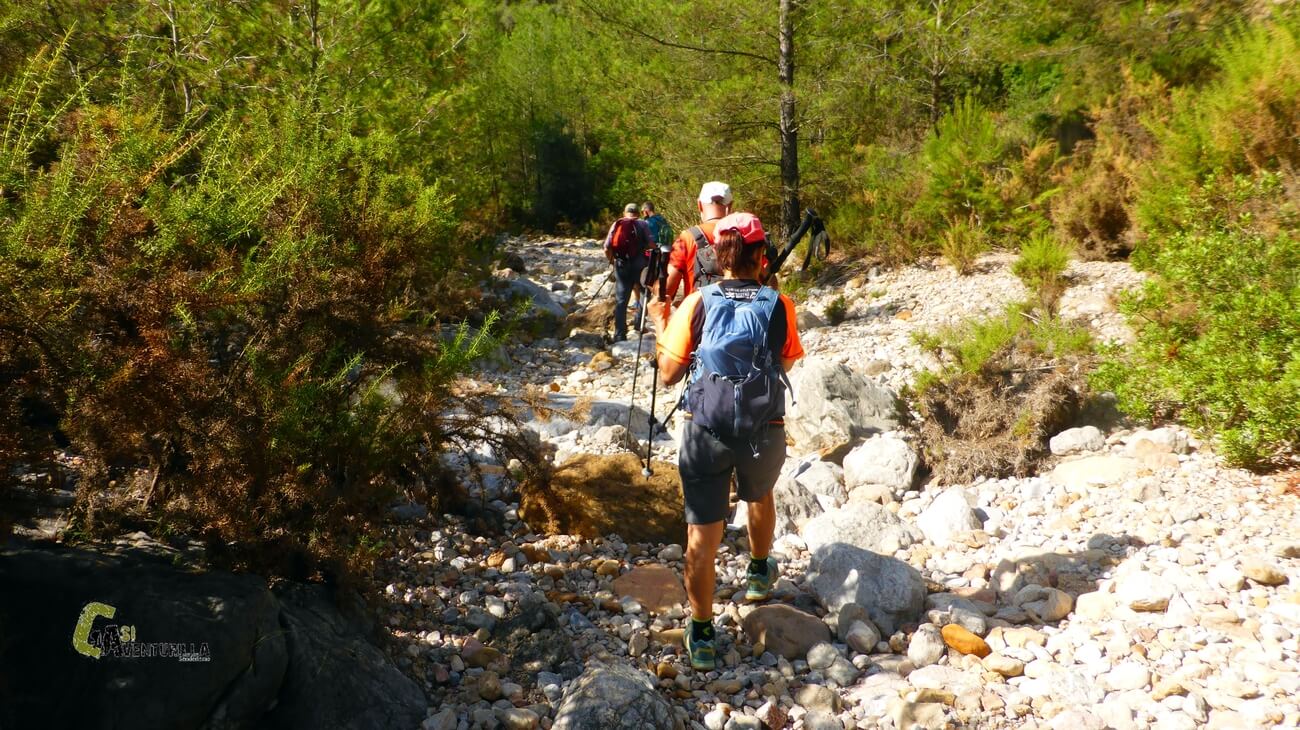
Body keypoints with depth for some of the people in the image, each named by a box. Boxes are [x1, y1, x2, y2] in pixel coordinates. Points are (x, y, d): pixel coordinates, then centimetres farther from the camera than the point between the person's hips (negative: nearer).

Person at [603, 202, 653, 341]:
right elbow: (650, 245, -8)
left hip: (621, 265, 2)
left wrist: (612, 261, 18)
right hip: (639, 264, -2)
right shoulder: (642, 224, 2)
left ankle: (619, 335, 3)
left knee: (620, 300, 5)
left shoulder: (616, 225, 9)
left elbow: (607, 249, 3)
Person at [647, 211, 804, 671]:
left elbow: (669, 374, -2)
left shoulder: (696, 304, -7)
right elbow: (785, 365, 9)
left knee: (702, 534, 4)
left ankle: (701, 637, 9)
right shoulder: (779, 306, -5)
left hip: (705, 430, -1)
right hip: (764, 432, 2)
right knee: (760, 495, 32)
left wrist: (660, 324, 12)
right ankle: (759, 574, 53)